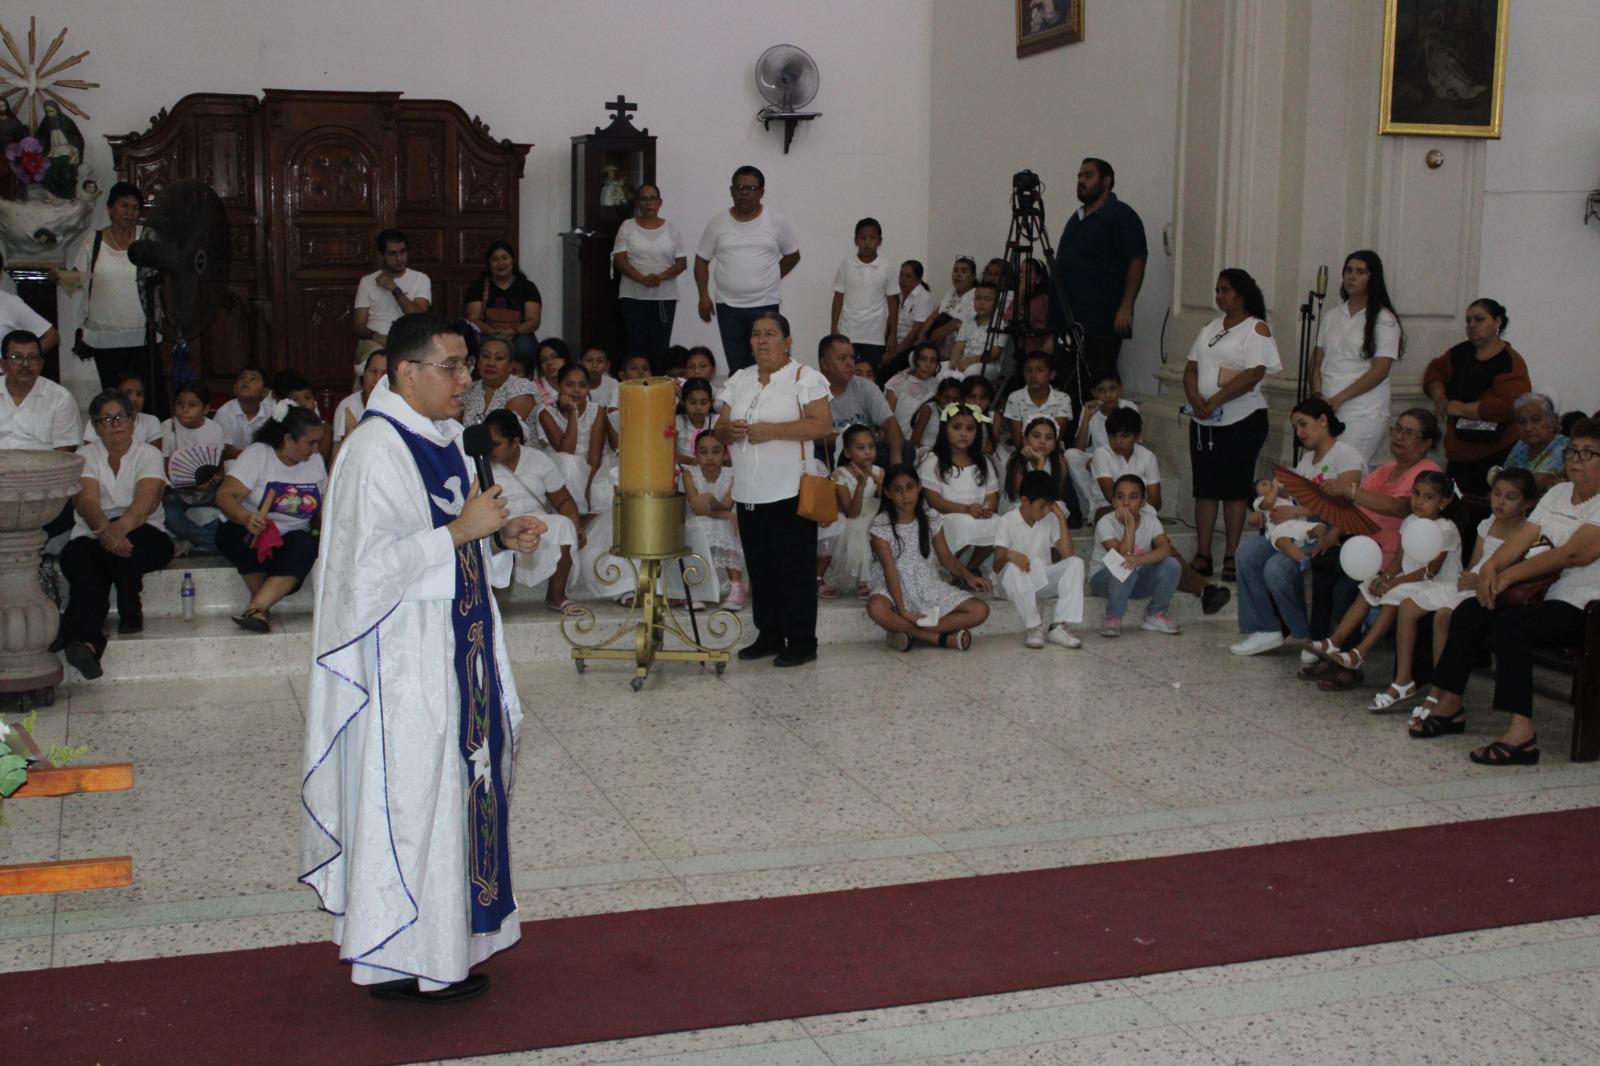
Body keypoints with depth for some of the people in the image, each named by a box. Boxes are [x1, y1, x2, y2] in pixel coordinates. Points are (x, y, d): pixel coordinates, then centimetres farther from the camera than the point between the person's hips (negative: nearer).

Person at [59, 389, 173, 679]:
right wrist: (105, 531, -31)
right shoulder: (85, 456, 12)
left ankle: (130, 613, -18)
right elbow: (86, 500, -8)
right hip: (92, 536, 1)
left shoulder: (148, 454, 7)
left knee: (125, 543, -37)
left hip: (143, 536, -1)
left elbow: (147, 500, -13)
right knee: (77, 557, -33)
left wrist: (120, 528, -35)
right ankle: (86, 641, -56)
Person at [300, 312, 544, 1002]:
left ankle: (445, 939, 27)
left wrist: (502, 539, 3)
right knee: (411, 794, -1)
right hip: (405, 658, -9)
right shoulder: (375, 451, -18)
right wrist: (462, 530, -23)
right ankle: (401, 960, 11)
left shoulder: (443, 439, 11)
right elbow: (374, 564, -24)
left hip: (455, 646, 10)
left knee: (455, 782, 15)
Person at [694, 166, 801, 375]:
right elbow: (702, 260, 9)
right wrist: (704, 296, 0)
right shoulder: (718, 223, 4)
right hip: (728, 306, 1)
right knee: (736, 367, 4)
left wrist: (769, 279, 7)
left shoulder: (777, 222, 1)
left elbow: (793, 255, 12)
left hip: (765, 305, -1)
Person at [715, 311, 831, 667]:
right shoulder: (740, 380, 14)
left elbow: (821, 425, -14)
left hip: (790, 491, -6)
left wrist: (773, 430, -20)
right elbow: (720, 430, 16)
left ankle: (802, 641, 4)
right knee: (759, 567, 11)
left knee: (795, 568, -3)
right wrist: (730, 430, -9)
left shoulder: (804, 377, -4)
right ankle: (769, 635, 21)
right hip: (748, 493, 6)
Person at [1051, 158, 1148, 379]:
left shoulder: (1121, 215, -4)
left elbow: (1136, 261, -12)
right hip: (1069, 319, 8)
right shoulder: (1077, 217, 21)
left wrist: (1126, 308, -20)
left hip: (1100, 321, -8)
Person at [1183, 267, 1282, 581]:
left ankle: (1231, 557, 4)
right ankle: (1202, 555, 10)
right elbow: (1191, 369, 11)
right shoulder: (1211, 328, 16)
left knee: (1235, 489, -1)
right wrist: (1196, 399, -8)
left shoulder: (1257, 329, -5)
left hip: (1242, 421, -6)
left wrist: (1215, 401, -19)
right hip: (1204, 422, 6)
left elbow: (1253, 375, -17)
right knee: (1204, 488, 6)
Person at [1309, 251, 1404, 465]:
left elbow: (1380, 371, -9)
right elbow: (1317, 361, 15)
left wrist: (1337, 399, -12)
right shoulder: (1332, 317, 16)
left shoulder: (1384, 320, -1)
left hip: (1364, 415, -5)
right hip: (1327, 412, 5)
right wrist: (1318, 396, -3)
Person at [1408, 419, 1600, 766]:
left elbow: (1572, 554, -22)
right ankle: (1448, 704, 7)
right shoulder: (1558, 493, 15)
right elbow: (1524, 537, 7)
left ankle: (1521, 732, -37)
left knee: (1510, 622, -31)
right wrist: (1492, 565, -14)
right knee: (1469, 612, -2)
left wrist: (1509, 576, -22)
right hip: (1549, 596, 9)